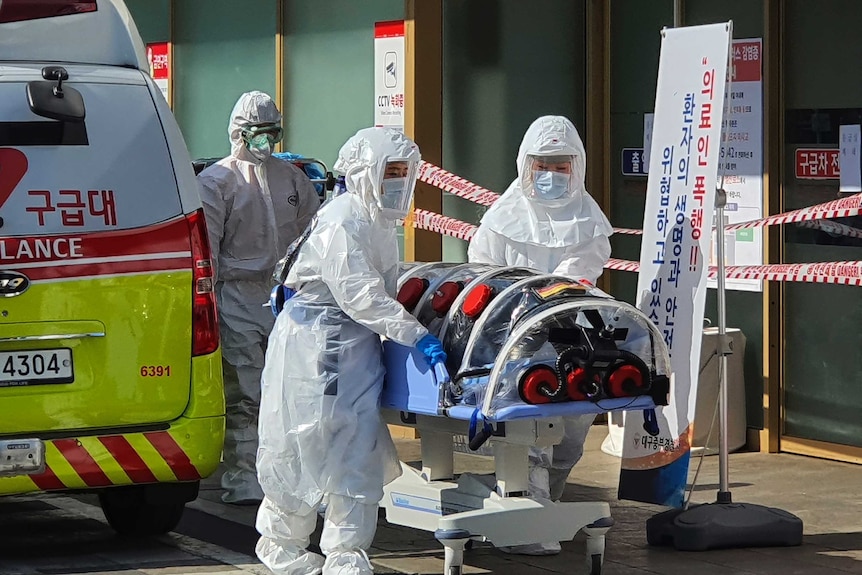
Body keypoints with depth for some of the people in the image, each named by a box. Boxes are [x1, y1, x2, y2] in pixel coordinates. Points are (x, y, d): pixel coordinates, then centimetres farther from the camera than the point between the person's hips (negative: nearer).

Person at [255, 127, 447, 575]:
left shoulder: (378, 222, 12)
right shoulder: (341, 223, -19)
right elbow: (359, 294, -27)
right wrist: (417, 336, -30)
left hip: (357, 345, 9)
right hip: (314, 343, -9)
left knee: (358, 449, 4)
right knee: (306, 444, -1)